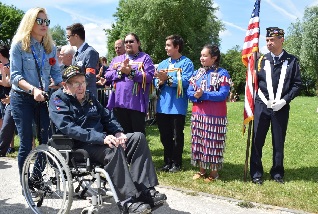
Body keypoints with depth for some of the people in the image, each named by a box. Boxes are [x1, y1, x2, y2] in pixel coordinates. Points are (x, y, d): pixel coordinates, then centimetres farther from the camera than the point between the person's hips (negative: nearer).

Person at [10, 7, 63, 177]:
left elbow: (56, 73, 9)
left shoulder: (50, 47, 8)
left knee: (47, 139, 0)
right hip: (22, 98, -4)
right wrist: (32, 89, -27)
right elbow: (15, 76, -11)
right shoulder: (19, 45, -5)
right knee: (26, 142, -3)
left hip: (43, 99, 4)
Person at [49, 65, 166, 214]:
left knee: (138, 138, -10)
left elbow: (107, 118, 21)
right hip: (78, 146, -7)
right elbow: (69, 128, -20)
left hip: (100, 141, 8)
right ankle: (130, 200, -32)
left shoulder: (89, 98, 18)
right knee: (113, 149, -35)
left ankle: (145, 190, -19)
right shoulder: (58, 99, -4)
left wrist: (118, 133, -2)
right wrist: (101, 138, -30)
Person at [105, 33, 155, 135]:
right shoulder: (116, 59, 20)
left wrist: (131, 72, -13)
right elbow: (107, 76, 8)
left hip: (136, 103, -4)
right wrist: (120, 71, -7)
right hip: (119, 102, 4)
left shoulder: (145, 58, 6)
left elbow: (149, 76, -9)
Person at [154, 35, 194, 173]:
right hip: (162, 106, 6)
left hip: (177, 107, -5)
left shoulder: (186, 63, -3)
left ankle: (176, 163, 16)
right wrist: (160, 82, -13)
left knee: (177, 137, 5)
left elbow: (185, 81, -17)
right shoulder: (163, 64, 15)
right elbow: (156, 82, 9)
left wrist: (167, 78, -18)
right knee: (165, 136, 12)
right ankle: (167, 162, 24)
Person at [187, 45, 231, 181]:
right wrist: (196, 95, -16)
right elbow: (189, 92, 7)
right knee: (199, 142, 10)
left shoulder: (222, 74, -5)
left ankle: (214, 172, 12)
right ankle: (202, 170, 22)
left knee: (213, 143, 0)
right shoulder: (197, 73, 12)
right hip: (197, 114, 6)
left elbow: (223, 94, -15)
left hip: (215, 115, -6)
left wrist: (203, 94, -21)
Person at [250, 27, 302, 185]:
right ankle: (256, 173, 15)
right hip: (262, 106, 1)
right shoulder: (261, 60, 5)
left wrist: (284, 100, -11)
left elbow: (297, 84, 0)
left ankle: (277, 173, 24)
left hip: (281, 108, -1)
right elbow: (253, 82, 6)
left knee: (279, 142, 9)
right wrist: (265, 99, -6)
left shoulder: (292, 61, 2)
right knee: (257, 141, 3)